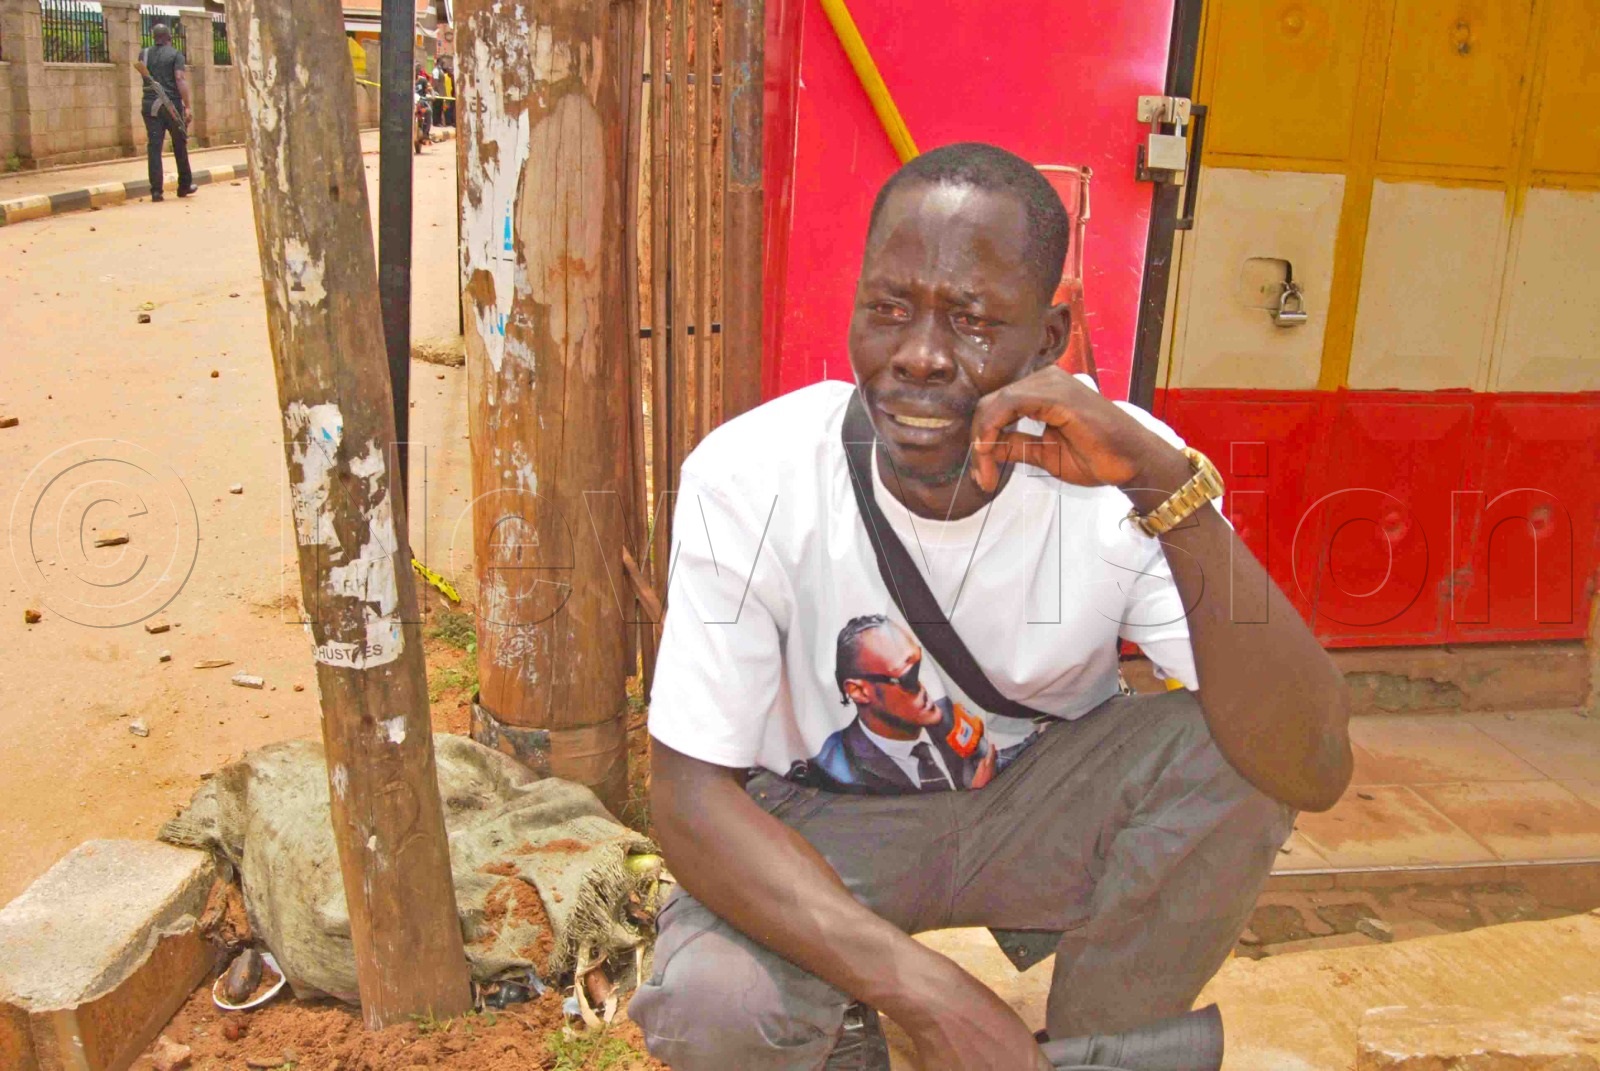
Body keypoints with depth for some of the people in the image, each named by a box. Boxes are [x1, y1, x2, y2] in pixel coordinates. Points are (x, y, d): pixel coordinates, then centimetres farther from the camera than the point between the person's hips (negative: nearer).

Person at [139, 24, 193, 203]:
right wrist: (187, 106, -15)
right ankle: (184, 186, 20)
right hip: (171, 105, -3)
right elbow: (180, 79, -13)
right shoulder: (175, 54, -2)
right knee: (180, 146, 11)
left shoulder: (144, 54, 11)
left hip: (150, 105, 3)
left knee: (154, 146, -1)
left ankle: (156, 190, -7)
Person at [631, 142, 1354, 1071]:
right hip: (818, 828, -1)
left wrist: (1168, 485, -42)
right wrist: (930, 990, -32)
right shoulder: (747, 479, -24)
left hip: (1039, 805, 2)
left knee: (1235, 749, -24)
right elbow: (691, 796, -22)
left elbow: (1315, 771, -29)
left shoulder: (1115, 476, -21)